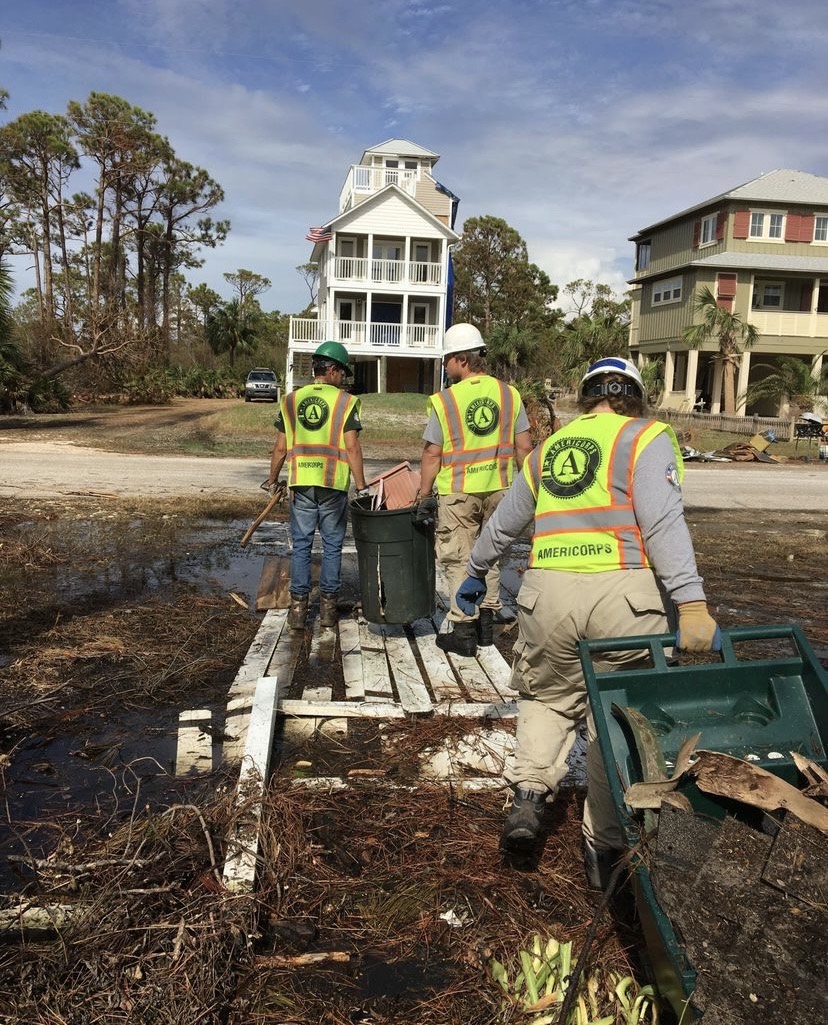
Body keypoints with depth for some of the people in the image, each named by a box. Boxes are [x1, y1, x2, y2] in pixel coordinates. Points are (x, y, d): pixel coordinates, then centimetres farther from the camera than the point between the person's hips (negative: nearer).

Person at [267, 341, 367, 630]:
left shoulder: (290, 401, 7)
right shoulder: (346, 402, -3)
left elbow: (280, 448, 6)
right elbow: (352, 448, -9)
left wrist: (273, 480, 18)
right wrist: (361, 486, -4)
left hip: (300, 484, 2)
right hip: (334, 484, -2)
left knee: (301, 545, 10)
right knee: (332, 546, 10)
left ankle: (298, 607, 9)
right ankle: (328, 606, 15)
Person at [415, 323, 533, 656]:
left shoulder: (444, 400, -9)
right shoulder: (509, 394, 2)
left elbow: (432, 454, -8)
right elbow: (523, 447, 3)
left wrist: (424, 496, 0)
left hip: (458, 492, -4)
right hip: (499, 490, 4)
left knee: (459, 559, 6)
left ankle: (463, 629, 9)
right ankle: (486, 621, 26)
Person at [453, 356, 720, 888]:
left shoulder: (549, 448, 19)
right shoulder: (647, 438, 5)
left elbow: (504, 523, 29)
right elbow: (663, 521, -12)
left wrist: (476, 572, 44)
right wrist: (692, 603, -17)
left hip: (548, 591, 4)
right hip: (625, 593, -3)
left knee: (548, 698, 25)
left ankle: (530, 791, 7)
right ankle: (605, 846, 19)